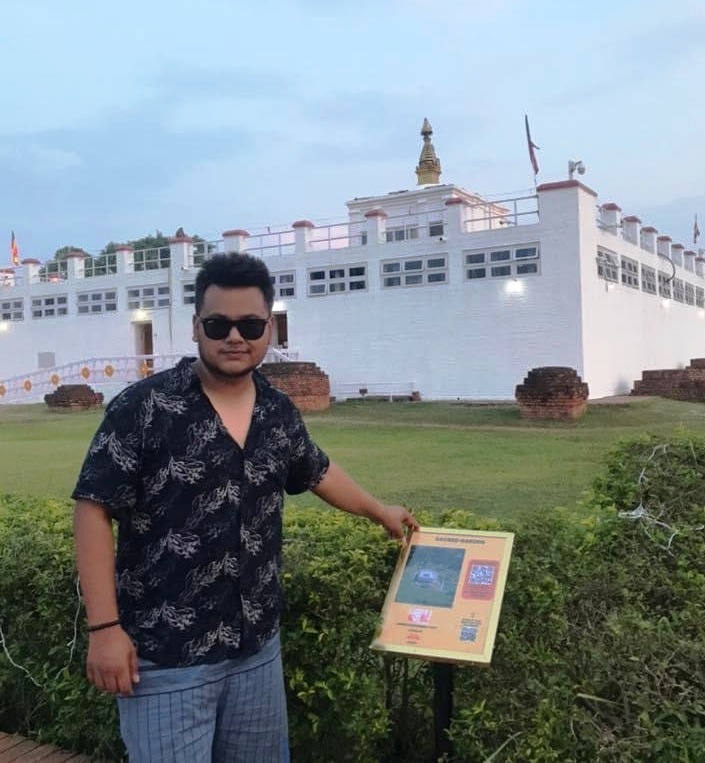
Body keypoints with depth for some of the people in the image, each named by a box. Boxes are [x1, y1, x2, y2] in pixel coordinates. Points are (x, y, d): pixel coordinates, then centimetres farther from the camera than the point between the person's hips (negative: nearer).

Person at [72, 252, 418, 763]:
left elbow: (318, 472, 22)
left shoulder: (280, 413, 4)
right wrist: (104, 627, -15)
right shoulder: (144, 407, -12)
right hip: (165, 659, -5)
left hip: (258, 648, 6)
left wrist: (380, 512, 33)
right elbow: (94, 510, -11)